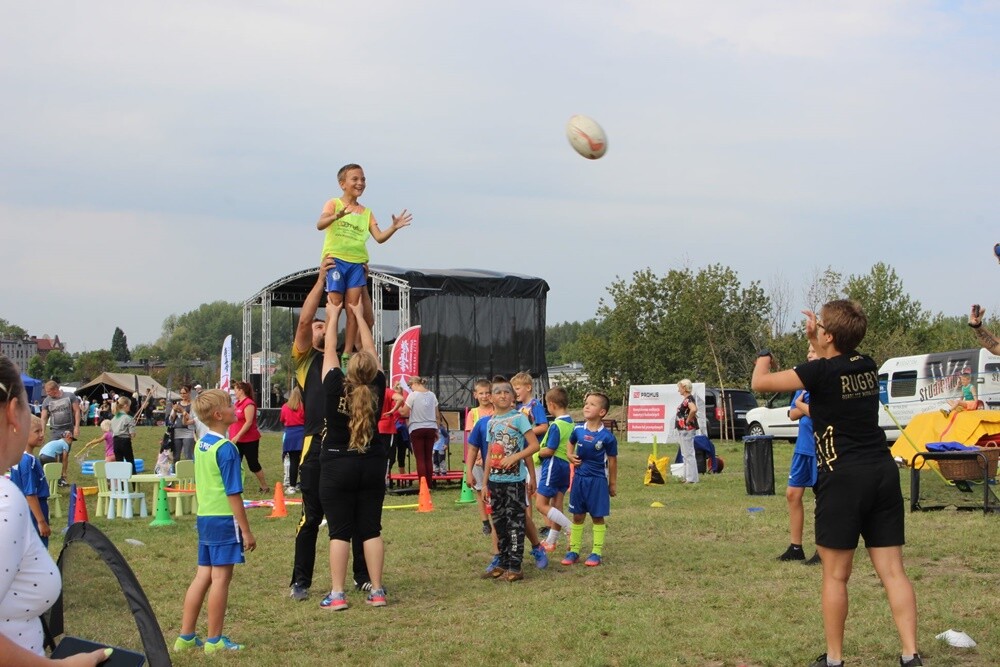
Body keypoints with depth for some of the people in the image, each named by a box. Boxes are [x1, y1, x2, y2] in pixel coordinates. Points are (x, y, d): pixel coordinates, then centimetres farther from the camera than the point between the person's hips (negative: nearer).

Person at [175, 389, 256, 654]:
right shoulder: (226, 448, -16)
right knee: (221, 577, 0)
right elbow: (233, 494, -17)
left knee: (203, 576, 13)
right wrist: (247, 532, -13)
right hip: (224, 520, -8)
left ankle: (186, 637, 18)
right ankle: (214, 640, 7)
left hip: (204, 517, 8)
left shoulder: (201, 444, 9)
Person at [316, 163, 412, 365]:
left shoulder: (366, 212, 15)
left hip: (357, 262, 4)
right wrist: (337, 216, -35)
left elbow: (379, 237, 7)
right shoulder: (334, 204, 2)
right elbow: (320, 224, -15)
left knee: (354, 310, -1)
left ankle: (348, 353, 2)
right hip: (335, 259, -4)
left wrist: (394, 227, -11)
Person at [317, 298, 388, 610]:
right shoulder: (377, 389, -6)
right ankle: (377, 591, 9)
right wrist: (359, 315, 18)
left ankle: (336, 594, 0)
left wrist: (333, 316, 14)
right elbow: (371, 350, 7)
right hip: (372, 466, 3)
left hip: (336, 467, -2)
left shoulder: (336, 388, -13)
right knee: (371, 530, 7)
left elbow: (329, 351, 1)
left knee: (339, 532, 0)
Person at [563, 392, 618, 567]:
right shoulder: (578, 430, -2)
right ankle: (574, 550, 21)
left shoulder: (607, 437, -13)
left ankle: (597, 552, 15)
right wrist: (570, 455, -1)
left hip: (598, 480, -4)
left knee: (597, 517, 6)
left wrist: (613, 484, 2)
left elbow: (612, 461, -3)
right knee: (577, 516, 12)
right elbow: (571, 443, 20)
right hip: (579, 478, 4)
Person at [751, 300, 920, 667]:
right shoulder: (867, 366, 10)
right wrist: (815, 341, 26)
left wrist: (763, 357, 17)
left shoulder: (821, 371, -9)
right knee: (893, 571, 5)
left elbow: (760, 382, -3)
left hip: (844, 476, -6)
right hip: (884, 472, 6)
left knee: (835, 575, 4)